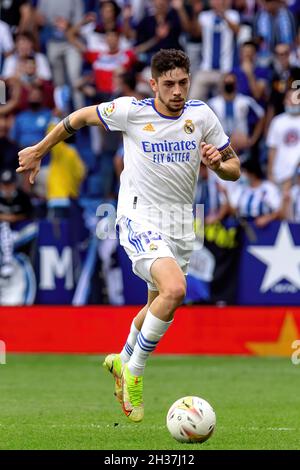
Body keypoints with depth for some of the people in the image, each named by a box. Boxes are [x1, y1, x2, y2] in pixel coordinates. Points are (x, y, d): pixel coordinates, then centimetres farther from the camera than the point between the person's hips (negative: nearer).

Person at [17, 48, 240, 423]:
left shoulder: (201, 115, -1)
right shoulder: (131, 111, -11)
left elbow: (234, 169, 9)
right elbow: (81, 117, 7)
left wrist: (217, 163, -15)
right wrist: (38, 151, 14)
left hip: (180, 224, 5)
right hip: (139, 219, -5)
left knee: (158, 306, 17)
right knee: (174, 289, -28)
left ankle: (121, 361, 47)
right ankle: (133, 373, -11)